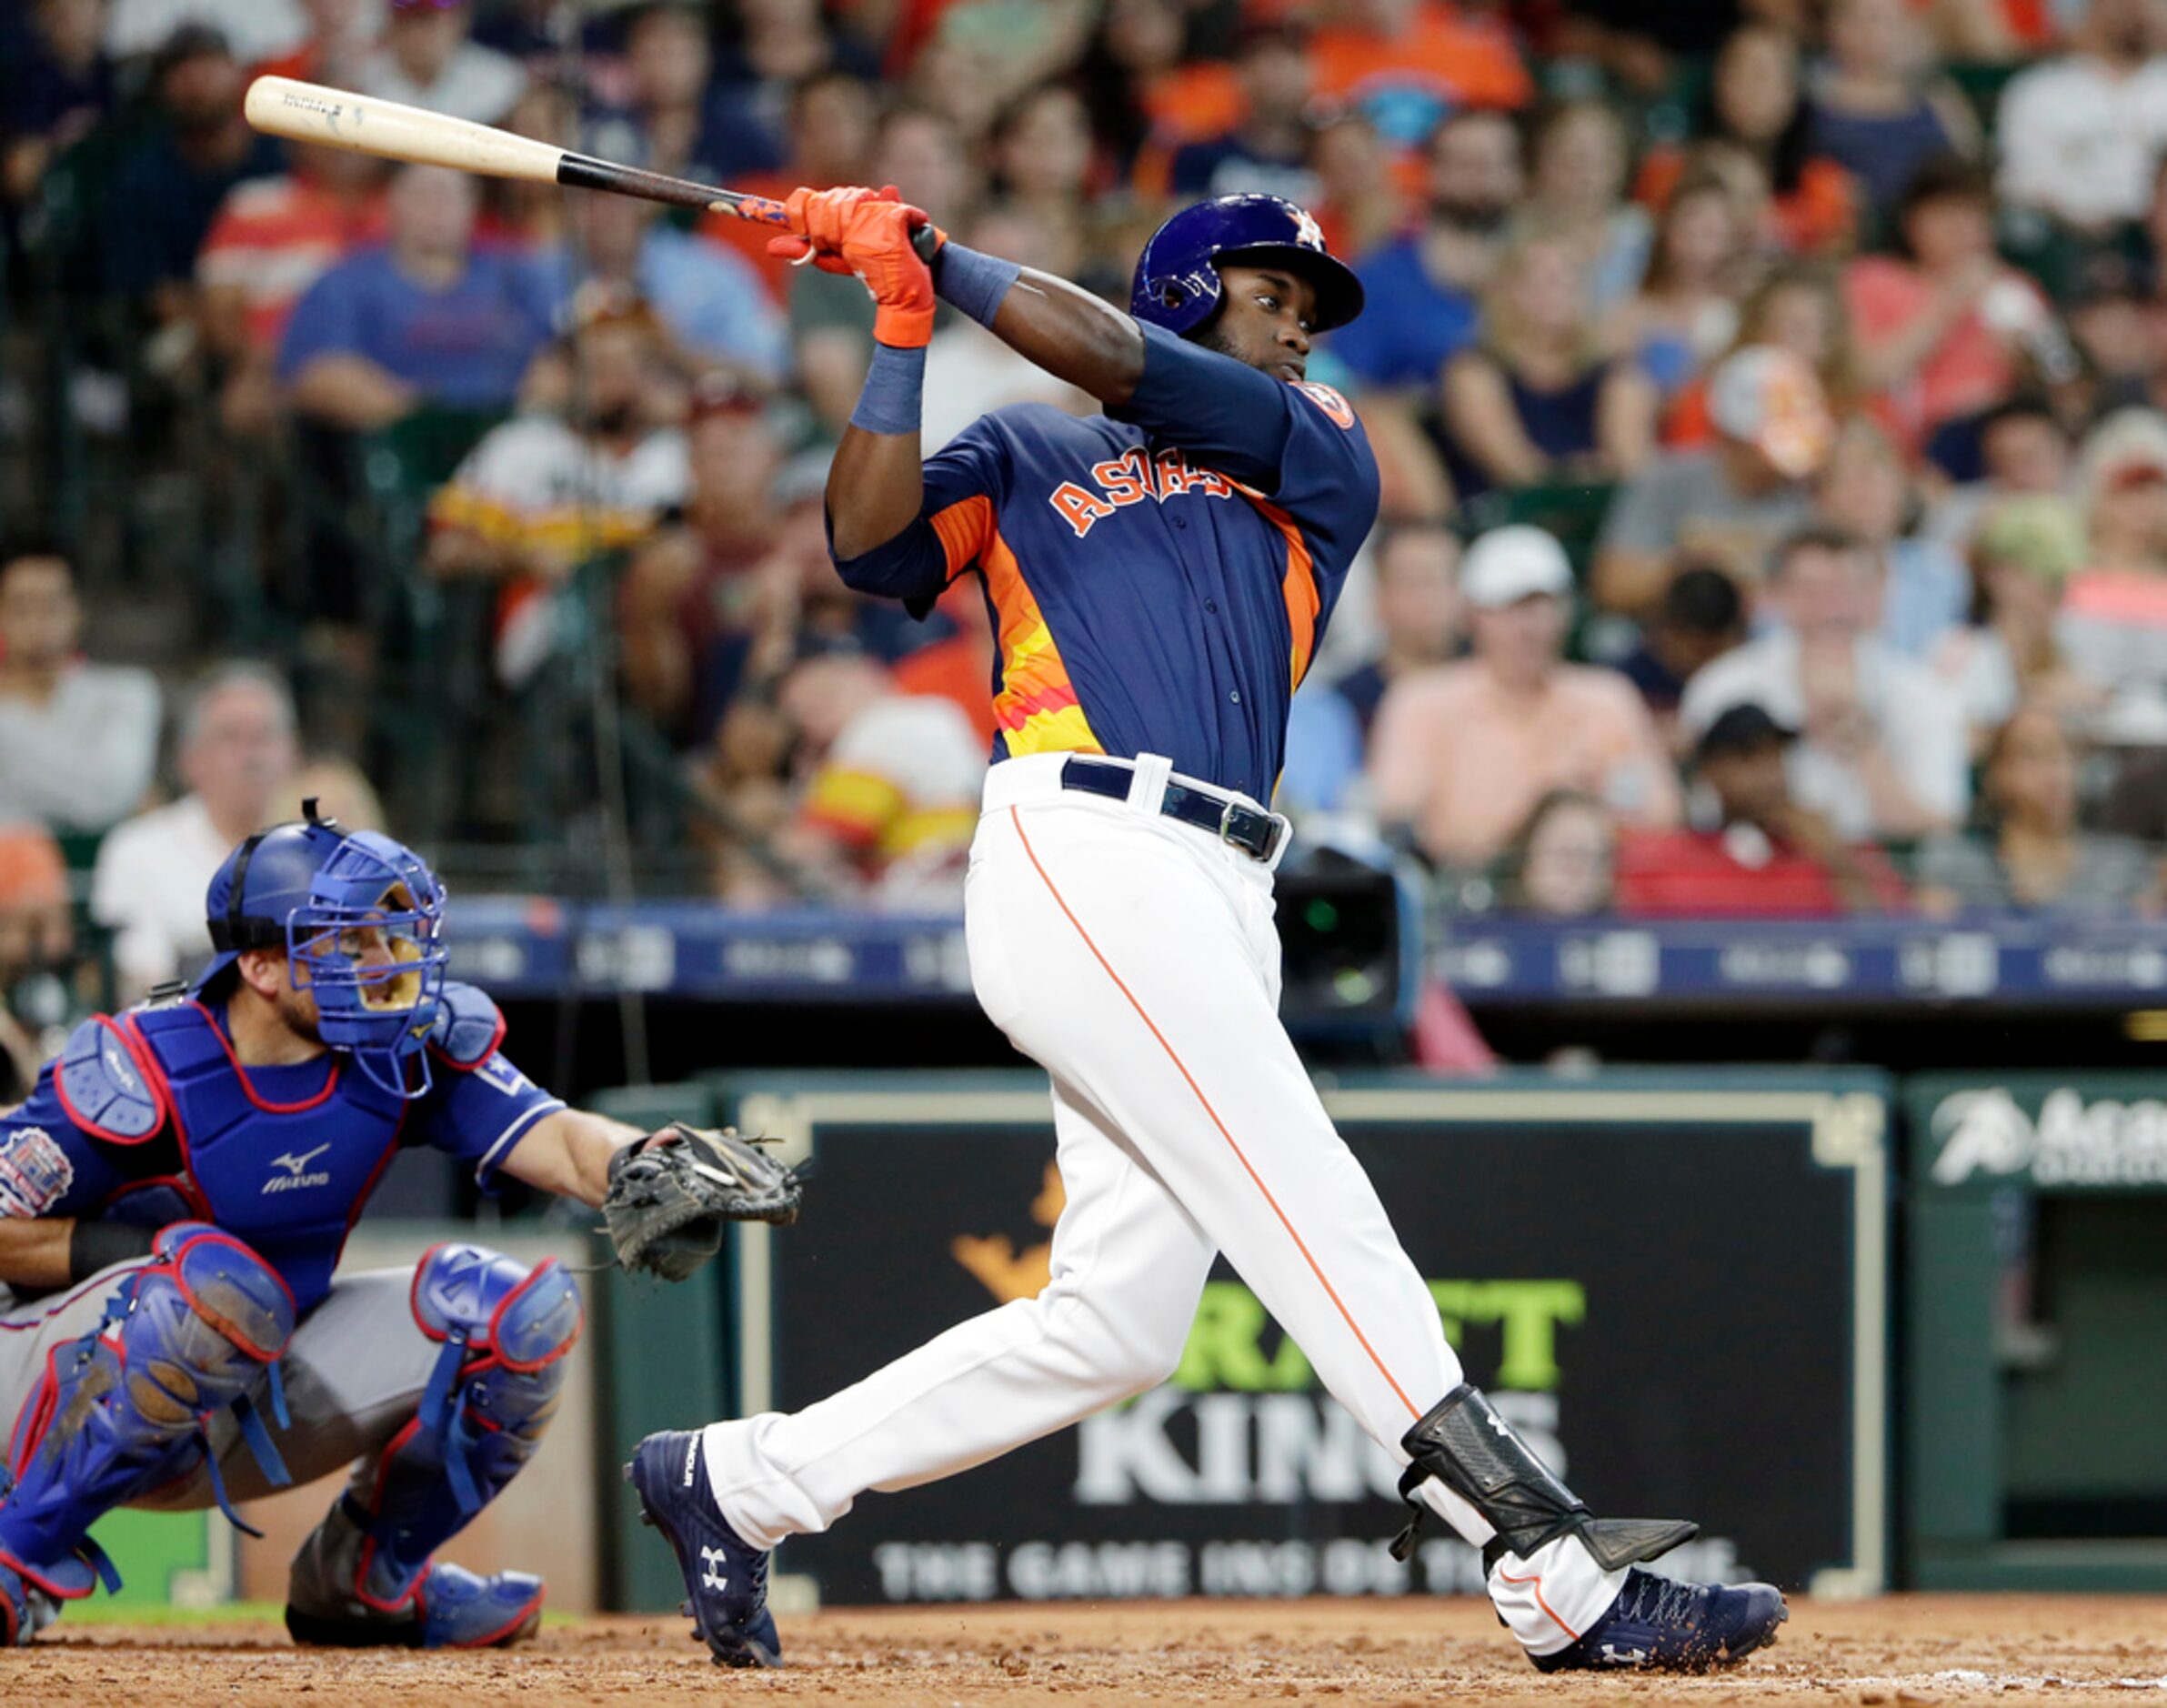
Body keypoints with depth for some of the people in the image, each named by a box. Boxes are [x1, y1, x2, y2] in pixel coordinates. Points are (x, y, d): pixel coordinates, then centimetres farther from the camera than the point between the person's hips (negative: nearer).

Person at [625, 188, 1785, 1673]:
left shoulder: (1324, 464, 23)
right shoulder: (1026, 457, 18)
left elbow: (1110, 355, 9)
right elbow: (869, 540, 0)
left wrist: (932, 254, 11)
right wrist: (903, 324, -1)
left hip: (1220, 913, 6)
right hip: (1083, 859, -6)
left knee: (1116, 1326, 2)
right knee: (1312, 1213, -17)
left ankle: (737, 1483, 15)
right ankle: (1552, 1570, -26)